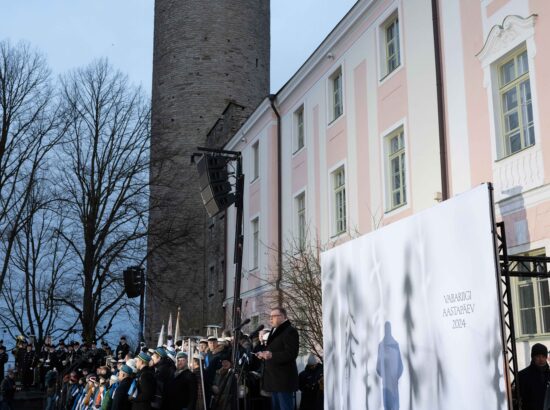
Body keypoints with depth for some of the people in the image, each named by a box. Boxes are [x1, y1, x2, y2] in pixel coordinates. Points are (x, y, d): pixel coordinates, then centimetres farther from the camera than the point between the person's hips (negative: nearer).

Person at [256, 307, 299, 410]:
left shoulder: (290, 331, -12)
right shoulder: (274, 331, 18)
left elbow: (291, 353, -21)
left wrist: (272, 355, -29)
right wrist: (264, 354, 11)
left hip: (284, 379, -10)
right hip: (274, 379, 10)